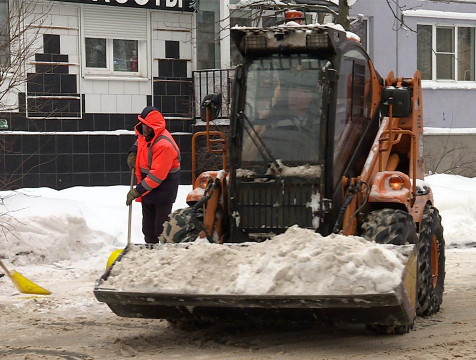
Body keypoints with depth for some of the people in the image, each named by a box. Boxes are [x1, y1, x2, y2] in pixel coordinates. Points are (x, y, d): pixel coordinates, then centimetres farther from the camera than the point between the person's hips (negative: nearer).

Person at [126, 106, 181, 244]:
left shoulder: (164, 145, -28)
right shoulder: (145, 134, 0)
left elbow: (157, 175, -29)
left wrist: (138, 191, -26)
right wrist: (133, 152, 9)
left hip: (163, 190, -9)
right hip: (148, 190, 9)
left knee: (161, 229, -10)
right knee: (148, 229, 16)